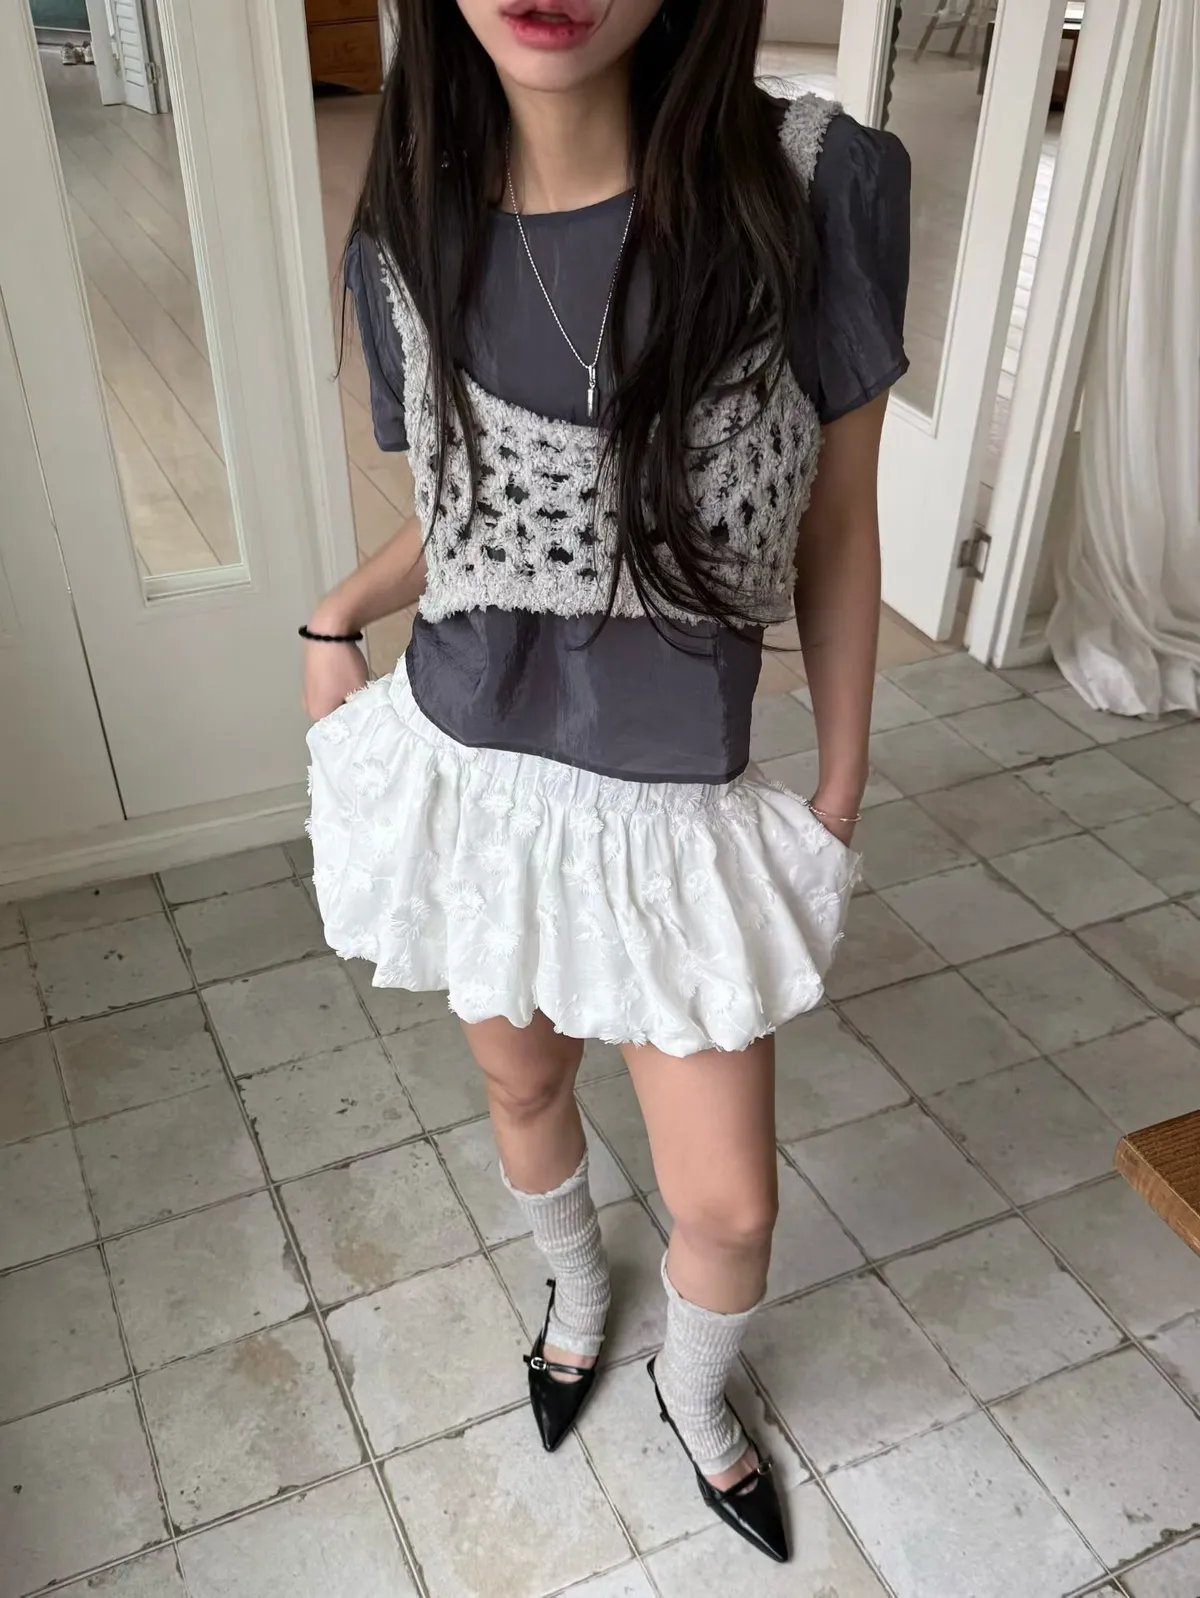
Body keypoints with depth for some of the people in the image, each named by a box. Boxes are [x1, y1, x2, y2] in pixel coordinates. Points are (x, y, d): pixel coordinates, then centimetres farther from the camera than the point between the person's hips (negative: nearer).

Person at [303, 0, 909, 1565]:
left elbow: (836, 528, -6)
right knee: (524, 1085, 25)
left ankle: (695, 1391, 47)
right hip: (467, 772, 3)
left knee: (730, 1207, 9)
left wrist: (842, 789, 0)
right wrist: (340, 614, -4)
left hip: (674, 803, -2)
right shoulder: (408, 242, -8)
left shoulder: (818, 187, -17)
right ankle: (578, 1288, 60)